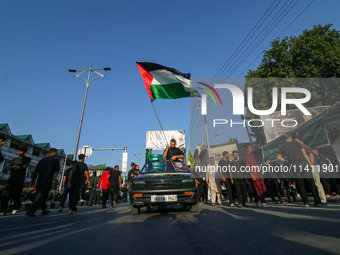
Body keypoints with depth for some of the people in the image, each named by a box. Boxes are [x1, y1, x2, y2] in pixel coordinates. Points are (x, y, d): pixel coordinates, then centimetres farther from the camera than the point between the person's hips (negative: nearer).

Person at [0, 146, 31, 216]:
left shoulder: (28, 159, 10)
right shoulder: (15, 159, 19)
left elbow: (25, 166, -6)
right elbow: (10, 167, 5)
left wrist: (15, 167, 0)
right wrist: (19, 167, -8)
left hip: (20, 179, -3)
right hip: (12, 178, 4)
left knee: (16, 193, -10)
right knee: (6, 193, -8)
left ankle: (17, 206, 17)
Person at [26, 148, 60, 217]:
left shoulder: (42, 160, 9)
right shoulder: (55, 160, -4)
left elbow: (35, 171, 4)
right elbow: (57, 170, 3)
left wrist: (33, 181, 6)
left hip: (39, 182, 6)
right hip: (47, 182, -6)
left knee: (41, 196, 19)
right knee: (40, 197, -2)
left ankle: (44, 210, 30)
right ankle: (30, 211, -9)